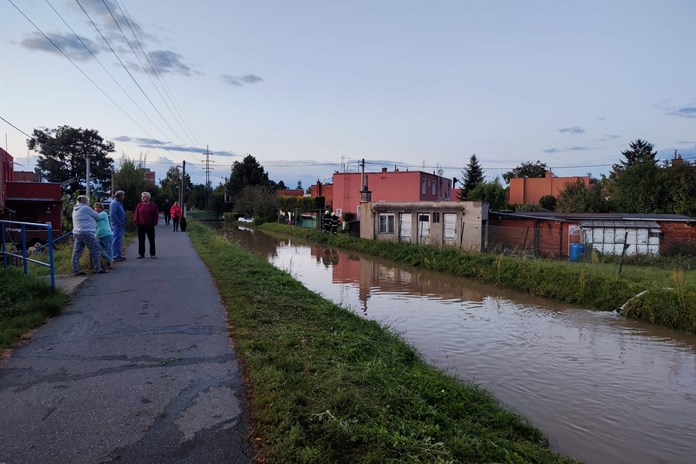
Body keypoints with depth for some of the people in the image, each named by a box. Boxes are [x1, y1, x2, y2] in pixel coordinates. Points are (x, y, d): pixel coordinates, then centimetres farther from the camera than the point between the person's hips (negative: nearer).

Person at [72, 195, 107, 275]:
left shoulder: (75, 210, 20)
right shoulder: (86, 208, -6)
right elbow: (97, 216, 4)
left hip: (77, 233, 9)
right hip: (87, 233, -9)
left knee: (77, 252, 7)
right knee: (96, 250, -2)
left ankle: (76, 271, 9)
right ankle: (98, 269, -1)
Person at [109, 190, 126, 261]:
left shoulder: (119, 203, 17)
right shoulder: (114, 203, -13)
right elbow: (112, 215, -22)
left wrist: (123, 223, 14)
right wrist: (119, 223, -18)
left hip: (121, 225, 10)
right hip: (117, 225, -10)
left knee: (119, 240, 14)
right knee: (117, 240, -8)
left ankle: (118, 255, 21)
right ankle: (116, 256, -7)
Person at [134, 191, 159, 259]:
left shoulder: (153, 205, 0)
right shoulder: (139, 205, 4)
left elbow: (156, 215, 2)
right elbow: (136, 215, 7)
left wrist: (154, 223, -4)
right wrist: (137, 222, -1)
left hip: (150, 226, -2)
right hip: (141, 226, 2)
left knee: (152, 240, 3)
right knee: (141, 241, 7)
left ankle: (153, 254, 12)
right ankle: (141, 254, 16)